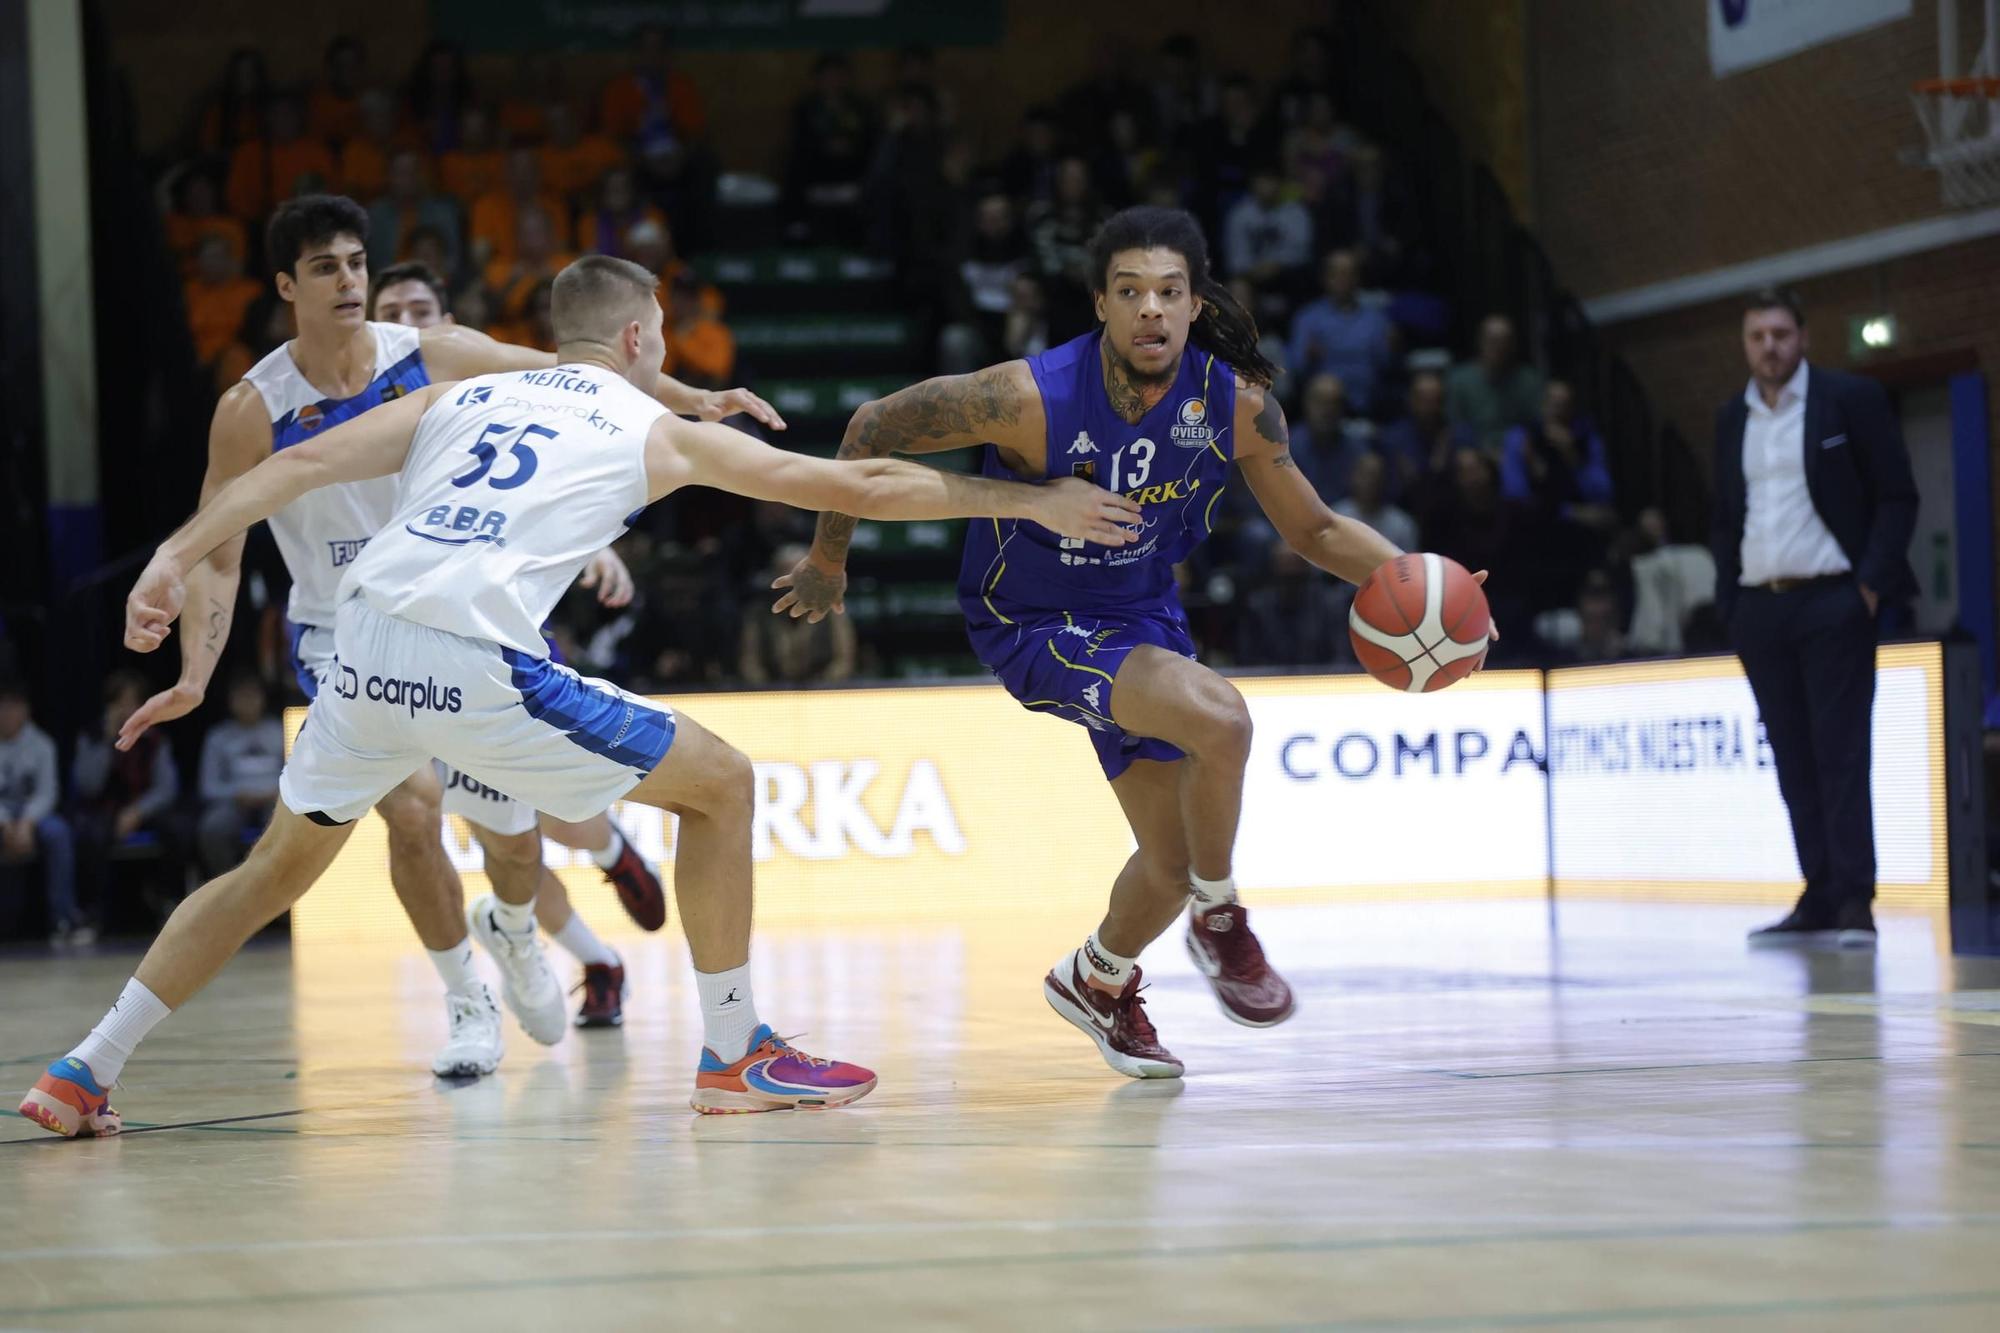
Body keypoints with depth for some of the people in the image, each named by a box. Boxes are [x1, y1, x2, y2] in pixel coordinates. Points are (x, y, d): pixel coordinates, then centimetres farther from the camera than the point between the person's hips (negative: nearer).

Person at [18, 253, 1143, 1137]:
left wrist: (175, 560, 8)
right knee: (719, 782, 11)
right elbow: (859, 485, 19)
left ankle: (84, 1076, 19)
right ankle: (737, 1052, 14)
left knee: (280, 869, 23)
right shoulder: (656, 431, 16)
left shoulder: (461, 398, 25)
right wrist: (1031, 503, 27)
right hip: (476, 663, -5)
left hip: (368, 650, 5)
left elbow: (302, 464, 12)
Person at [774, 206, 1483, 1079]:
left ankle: (1099, 982, 42)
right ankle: (1218, 919, -4)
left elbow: (1313, 529, -3)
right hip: (1031, 626, -6)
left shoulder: (1236, 405, -16)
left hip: (1141, 615, 6)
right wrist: (828, 562, -4)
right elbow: (873, 429, -16)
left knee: (1172, 862, 9)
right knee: (1219, 719, -30)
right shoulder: (1030, 398, -29)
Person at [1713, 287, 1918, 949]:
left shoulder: (1851, 399, -1)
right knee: (1793, 761, 4)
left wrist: (1872, 584, -10)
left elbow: (1897, 496, -2)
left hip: (1832, 601, -5)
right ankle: (1819, 899, 7)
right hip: (1759, 608, 5)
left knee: (1840, 753, -9)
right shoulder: (1732, 418, 14)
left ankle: (1854, 902, -9)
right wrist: (1729, 603, 10)